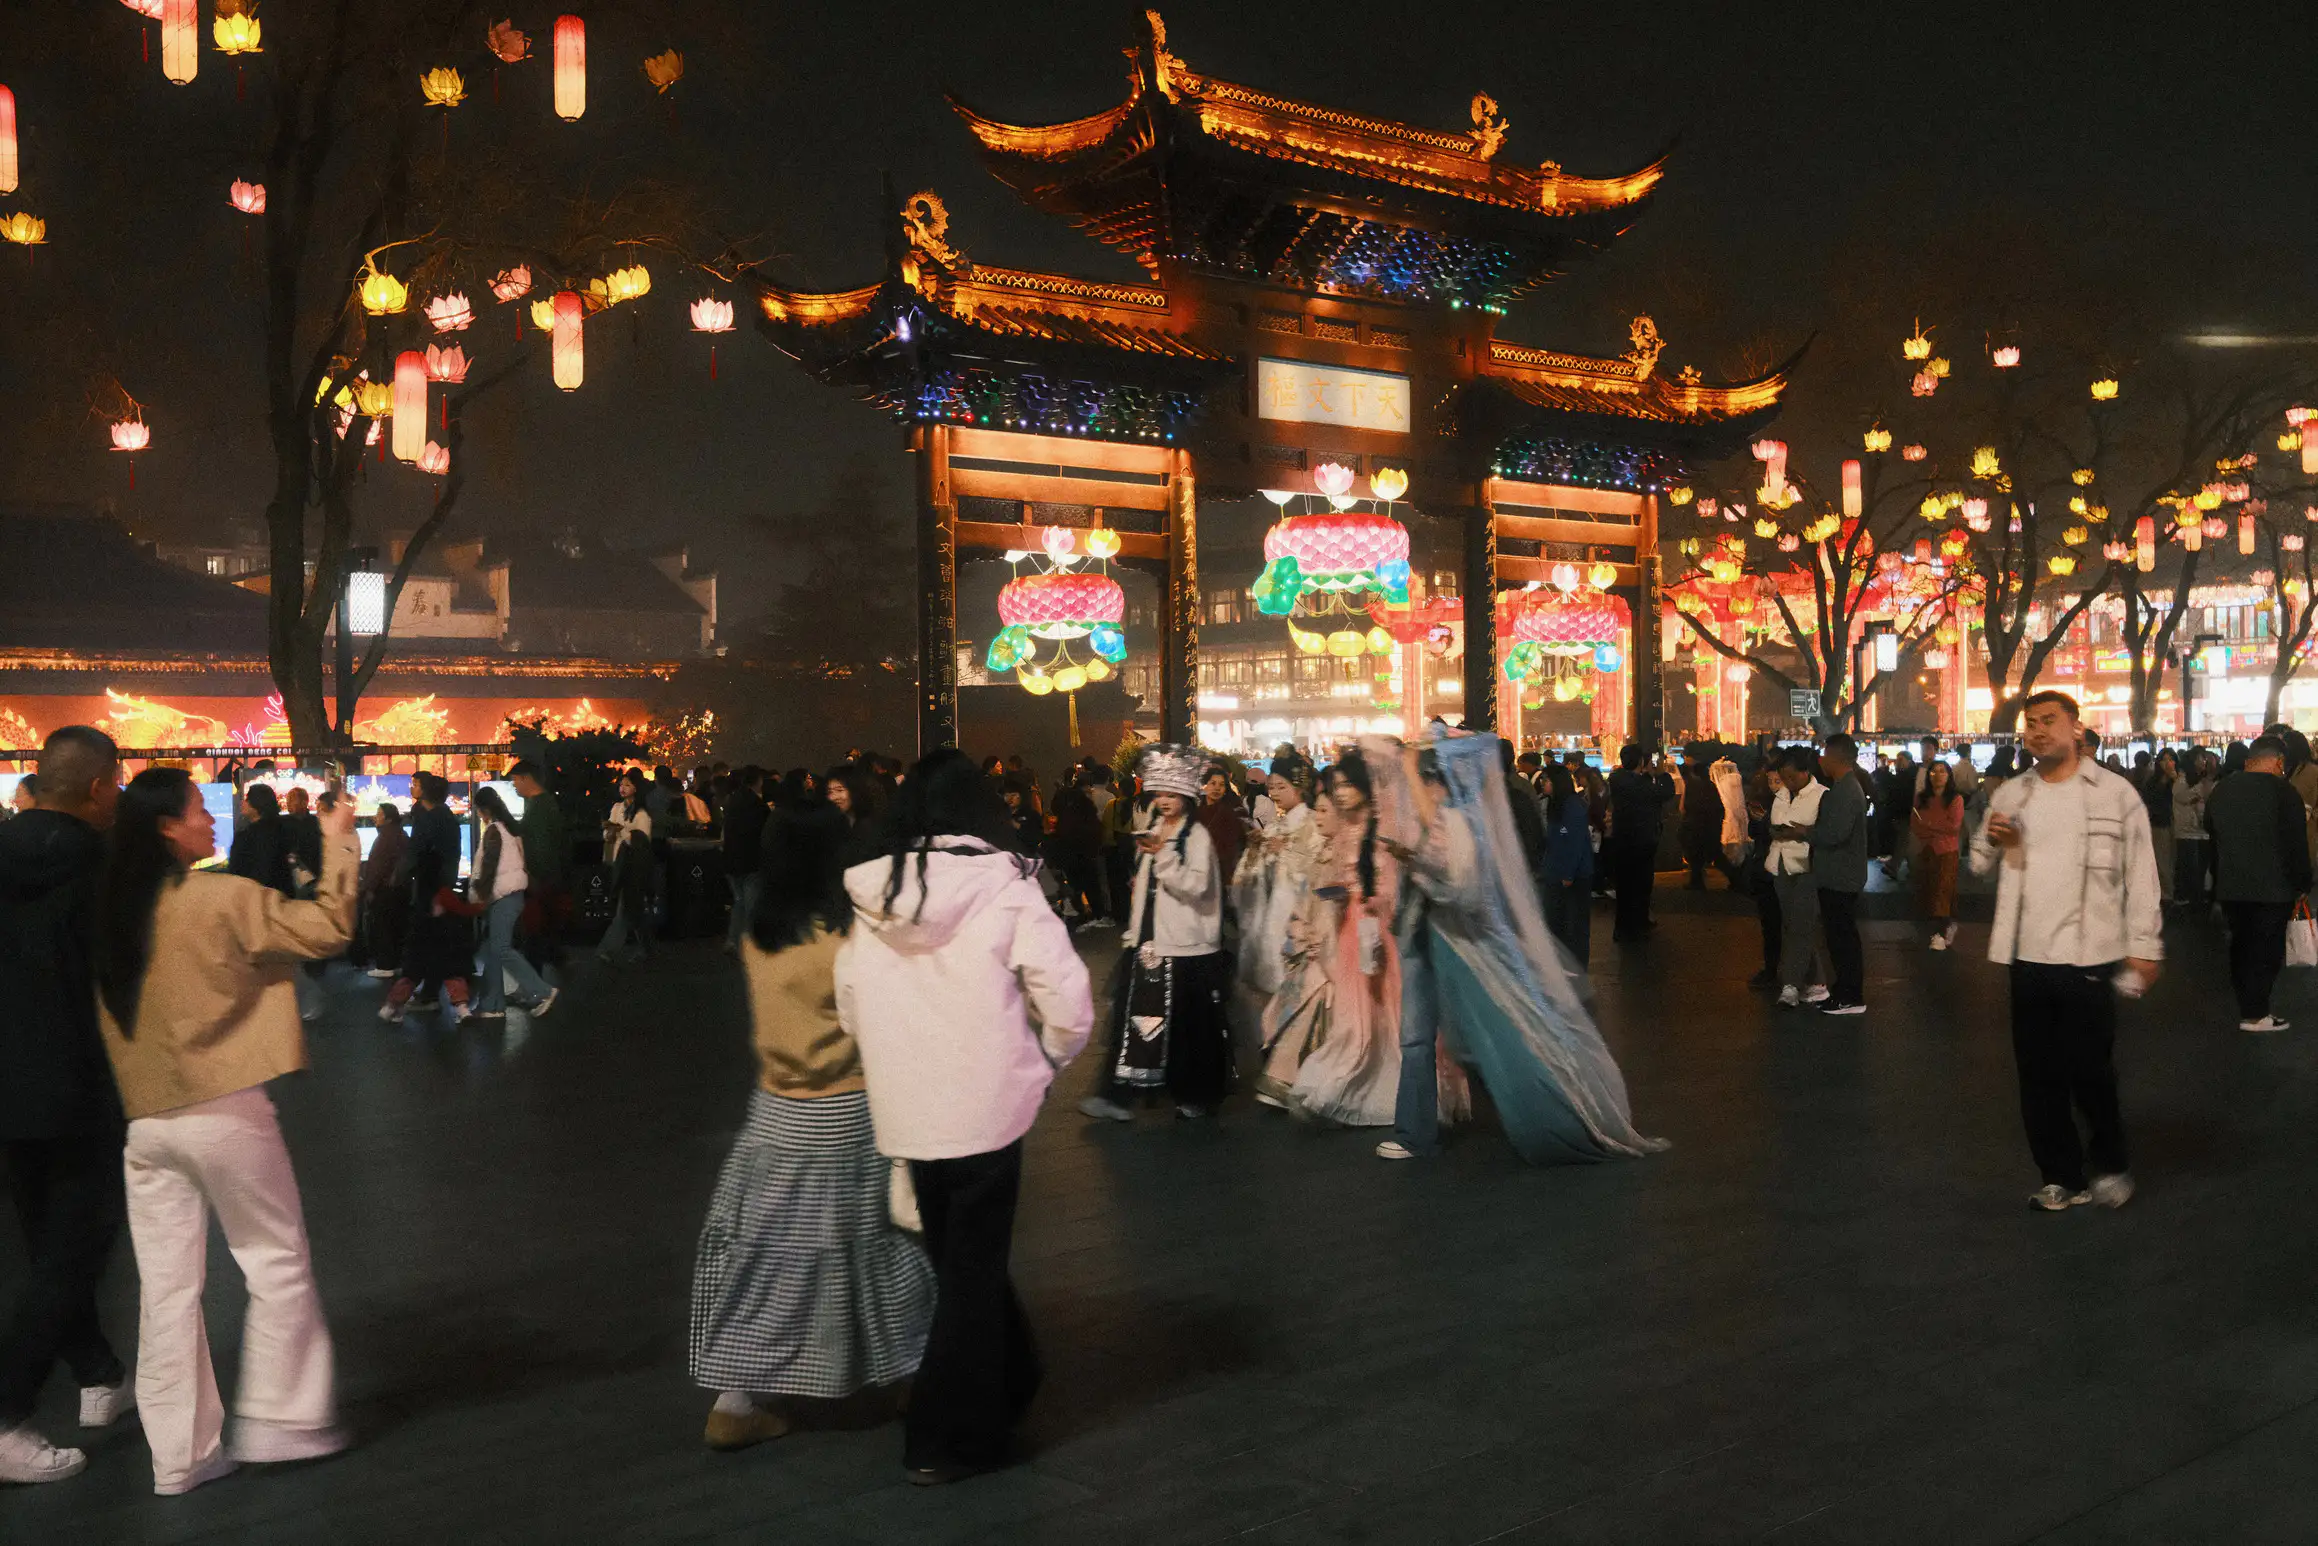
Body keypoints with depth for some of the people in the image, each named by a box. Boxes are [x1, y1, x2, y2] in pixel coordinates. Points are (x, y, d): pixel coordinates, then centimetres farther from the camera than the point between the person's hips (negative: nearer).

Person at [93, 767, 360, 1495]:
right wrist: (338, 842, -5)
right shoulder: (222, 898, -14)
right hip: (222, 1110, -6)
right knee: (278, 1263, 10)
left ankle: (179, 1453, 16)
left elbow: (110, 1006, 15)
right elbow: (327, 929, -13)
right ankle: (277, 1419, 15)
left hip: (144, 1120, 6)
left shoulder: (113, 910, 4)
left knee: (167, 1286, 10)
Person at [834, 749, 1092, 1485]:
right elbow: (1067, 1000, -13)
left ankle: (1009, 1386, 38)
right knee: (972, 1270, 10)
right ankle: (949, 1438, 17)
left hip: (903, 1112, 4)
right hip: (985, 1106, -4)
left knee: (957, 1257, 22)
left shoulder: (870, 899, -1)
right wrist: (1046, 1059, 5)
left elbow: (849, 1011, 3)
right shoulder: (1004, 887, -11)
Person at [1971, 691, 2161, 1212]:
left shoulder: (2116, 793, -2)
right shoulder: (2011, 795, 9)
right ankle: (2062, 1178, 22)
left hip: (2089, 957, -4)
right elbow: (1981, 866, 16)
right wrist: (1990, 842, -6)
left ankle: (2111, 1167, 25)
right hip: (2029, 957, 4)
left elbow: (2140, 875, -2)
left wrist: (2143, 946, -5)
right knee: (2038, 1077, 9)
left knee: (2091, 1074, 1)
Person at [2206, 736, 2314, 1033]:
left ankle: (2247, 1006, 17)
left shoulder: (2221, 791, 8)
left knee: (2241, 945, 14)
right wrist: (2302, 884, -2)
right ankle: (2255, 1015, 1)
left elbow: (2211, 835, 17)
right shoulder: (2282, 791, -12)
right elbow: (2297, 844, -12)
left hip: (2230, 886, 6)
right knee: (2267, 950, 0)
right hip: (2272, 887, -6)